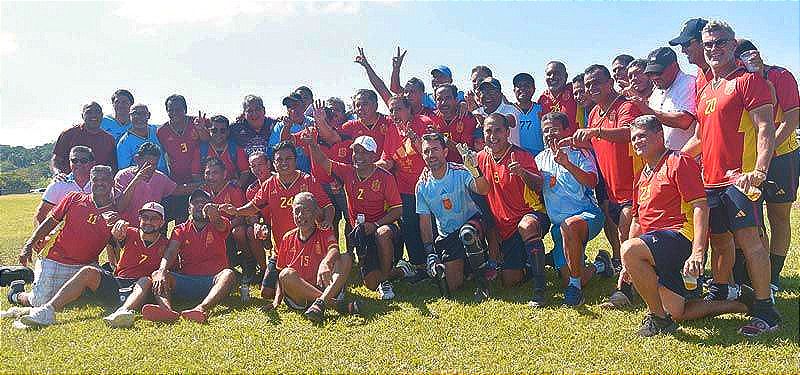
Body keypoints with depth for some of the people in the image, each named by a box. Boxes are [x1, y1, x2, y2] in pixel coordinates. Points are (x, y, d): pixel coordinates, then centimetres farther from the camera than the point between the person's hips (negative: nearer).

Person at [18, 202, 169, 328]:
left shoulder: (163, 244, 7)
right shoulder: (131, 233, 9)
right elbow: (117, 235, -15)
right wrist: (119, 226, -39)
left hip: (137, 289, -3)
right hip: (115, 282, 4)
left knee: (147, 281, -35)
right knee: (89, 272, -19)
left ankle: (123, 311, -65)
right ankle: (47, 311, -32)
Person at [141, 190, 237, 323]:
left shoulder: (218, 226, 11)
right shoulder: (181, 230, 15)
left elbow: (220, 226, -16)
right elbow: (170, 252, -3)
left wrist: (214, 215, -43)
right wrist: (162, 271, -27)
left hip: (212, 280, -2)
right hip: (186, 281, 2)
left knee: (229, 274, -32)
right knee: (156, 275, -21)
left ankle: (202, 308, -57)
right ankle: (166, 309, -52)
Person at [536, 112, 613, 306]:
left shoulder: (579, 153, 0)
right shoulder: (541, 158, 15)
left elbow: (591, 182, -16)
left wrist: (566, 163, -29)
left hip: (587, 214, -5)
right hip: (558, 223, 5)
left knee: (569, 225, -43)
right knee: (568, 279, -4)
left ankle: (575, 285, -28)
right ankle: (599, 265, 30)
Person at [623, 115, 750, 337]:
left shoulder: (678, 162, -6)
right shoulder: (643, 176, 20)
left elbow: (700, 206, -15)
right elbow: (638, 220, 25)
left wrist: (697, 253, -27)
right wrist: (629, 265, 18)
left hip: (682, 237, -9)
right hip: (657, 248, 9)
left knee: (629, 250, -32)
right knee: (677, 314, 7)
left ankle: (658, 317, -18)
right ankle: (740, 304, 23)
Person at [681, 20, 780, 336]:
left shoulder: (748, 80, -4)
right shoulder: (705, 91, 20)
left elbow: (765, 129, -14)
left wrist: (759, 169, -27)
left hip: (739, 177, -8)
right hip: (710, 178, 8)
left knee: (748, 239, -10)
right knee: (719, 240, 16)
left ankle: (765, 310, -3)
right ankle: (718, 295, 31)